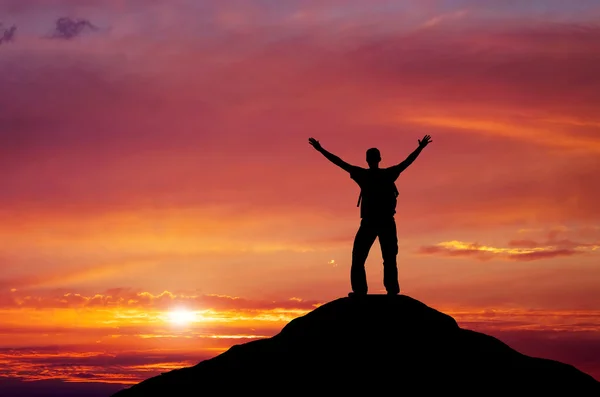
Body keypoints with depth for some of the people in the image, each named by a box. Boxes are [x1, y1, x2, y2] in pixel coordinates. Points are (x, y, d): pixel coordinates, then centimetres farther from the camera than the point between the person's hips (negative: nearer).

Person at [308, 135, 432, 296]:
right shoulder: (388, 174, 1)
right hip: (387, 222, 2)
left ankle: (359, 289, -4)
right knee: (389, 258, 7)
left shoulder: (363, 175, -2)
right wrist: (420, 147, 21)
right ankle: (392, 289, -1)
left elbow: (339, 162, 0)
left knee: (358, 257, 5)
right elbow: (407, 161, 10)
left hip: (369, 222, -1)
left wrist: (320, 149, 6)